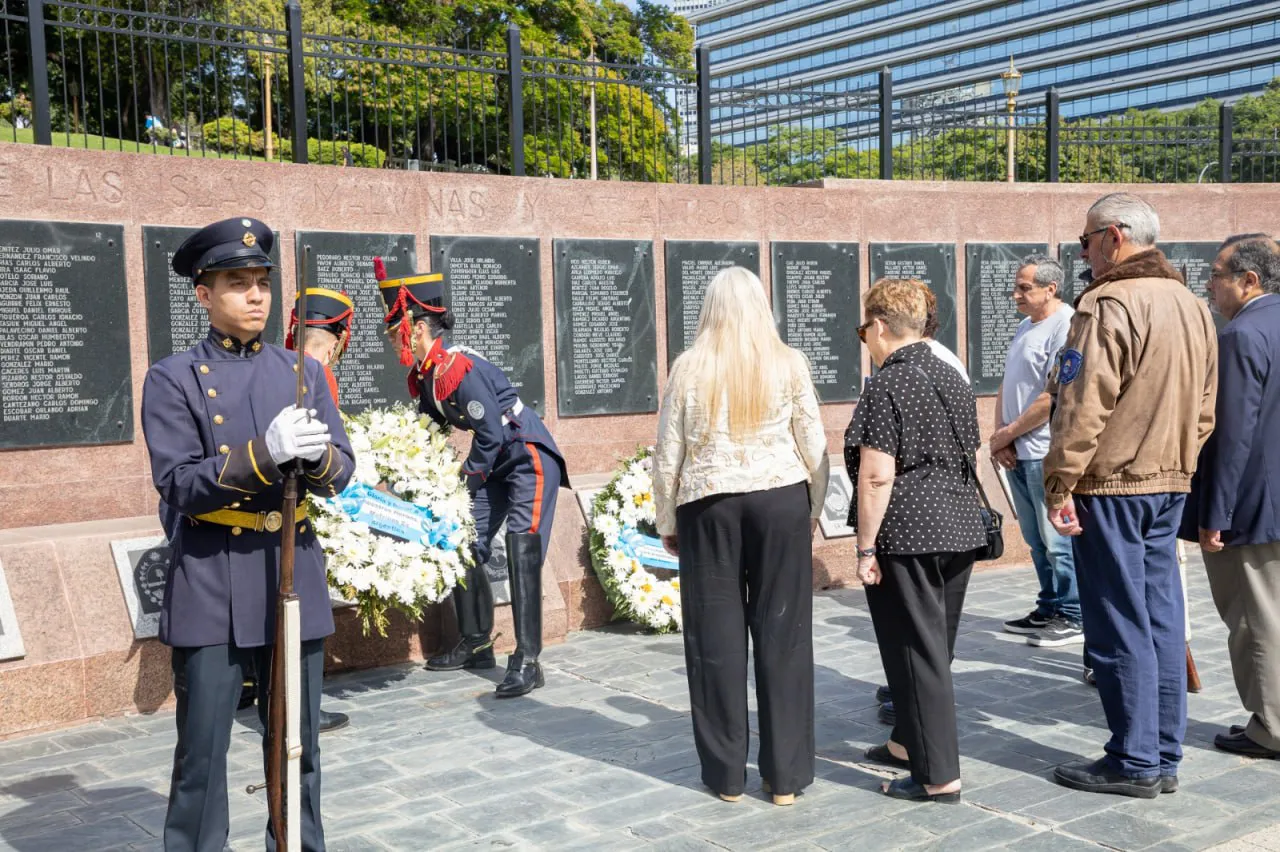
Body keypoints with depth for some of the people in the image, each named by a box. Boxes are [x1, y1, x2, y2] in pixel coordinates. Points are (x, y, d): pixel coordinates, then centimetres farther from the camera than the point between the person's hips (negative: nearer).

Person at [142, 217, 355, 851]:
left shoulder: (303, 372, 10)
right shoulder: (174, 378, -2)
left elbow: (340, 473, 5)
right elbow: (178, 485, -11)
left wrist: (317, 456, -19)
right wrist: (265, 455, -25)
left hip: (294, 575, 4)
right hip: (211, 586, -3)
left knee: (297, 745, 13)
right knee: (202, 754, 1)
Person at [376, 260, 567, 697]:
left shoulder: (459, 368, -26)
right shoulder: (421, 376, 3)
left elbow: (490, 436, -25)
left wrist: (461, 485, -16)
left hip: (530, 456, -10)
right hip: (496, 463, 10)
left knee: (521, 552, -16)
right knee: (465, 546, 10)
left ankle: (527, 661, -16)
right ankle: (476, 644, 22)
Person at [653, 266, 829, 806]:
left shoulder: (689, 367, -1)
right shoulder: (788, 363, 0)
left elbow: (667, 455, 1)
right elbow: (814, 446, 1)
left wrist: (666, 522, 11)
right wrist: (814, 510, 14)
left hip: (707, 506, 0)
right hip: (781, 501, 0)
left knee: (716, 636, 7)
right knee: (783, 633, 6)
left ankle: (726, 774, 15)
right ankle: (785, 776, 11)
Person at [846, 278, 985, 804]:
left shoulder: (887, 386, -13)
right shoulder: (954, 379, 11)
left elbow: (877, 475, -18)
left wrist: (866, 547, -13)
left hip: (906, 535, -8)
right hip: (960, 527, 8)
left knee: (917, 651, 0)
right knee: (936, 646, 19)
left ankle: (939, 776, 5)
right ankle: (910, 742, 35)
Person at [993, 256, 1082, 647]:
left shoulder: (1065, 326, -13)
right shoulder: (1025, 326, 16)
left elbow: (1055, 397, -19)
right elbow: (1006, 385, 18)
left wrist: (1008, 433, -10)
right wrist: (1000, 438, 4)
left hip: (1045, 453, -9)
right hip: (1016, 453, 9)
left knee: (1057, 540, -2)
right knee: (1037, 539, 15)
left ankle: (1072, 617, 8)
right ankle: (1049, 610, 24)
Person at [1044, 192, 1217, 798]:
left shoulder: (1108, 305, -15)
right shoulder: (1191, 305, 14)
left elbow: (1083, 408, -20)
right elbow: (1204, 408, 17)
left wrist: (1060, 484, -16)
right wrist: (1178, 465, 20)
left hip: (1111, 485, -9)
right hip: (1170, 484, 9)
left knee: (1119, 627, -1)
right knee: (1161, 618, 12)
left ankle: (1134, 763, 7)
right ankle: (1164, 756, 20)